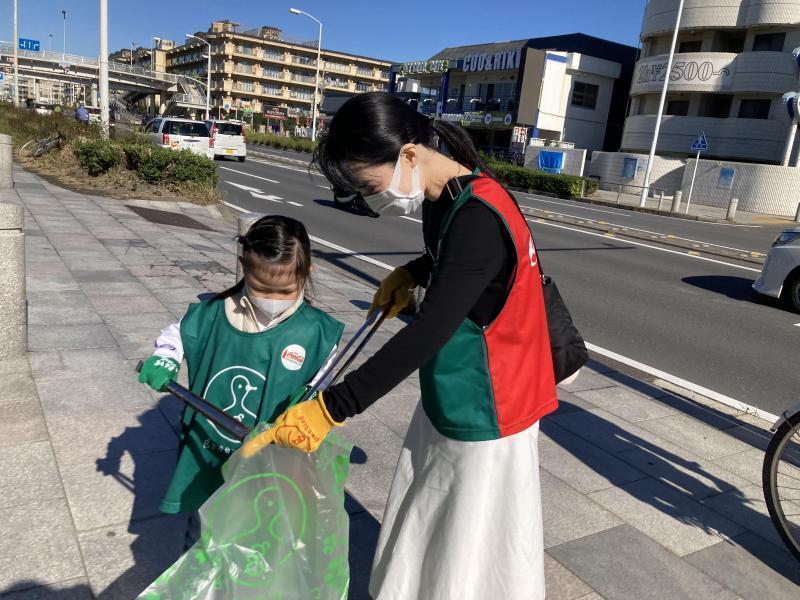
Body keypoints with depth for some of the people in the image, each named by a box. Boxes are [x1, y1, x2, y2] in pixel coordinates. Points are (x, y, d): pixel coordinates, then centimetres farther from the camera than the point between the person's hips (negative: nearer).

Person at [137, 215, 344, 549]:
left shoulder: (316, 334, -17)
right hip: (205, 460, 3)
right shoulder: (214, 314, -12)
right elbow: (176, 334, 8)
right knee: (199, 540, 27)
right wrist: (163, 360, -12)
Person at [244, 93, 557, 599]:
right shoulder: (448, 198, 1)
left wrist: (329, 408, -31)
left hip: (484, 414, -9)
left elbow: (427, 333, -32)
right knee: (420, 540, 21)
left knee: (474, 558, 10)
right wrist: (411, 273, 4)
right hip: (448, 402, 9)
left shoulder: (478, 219, -28)